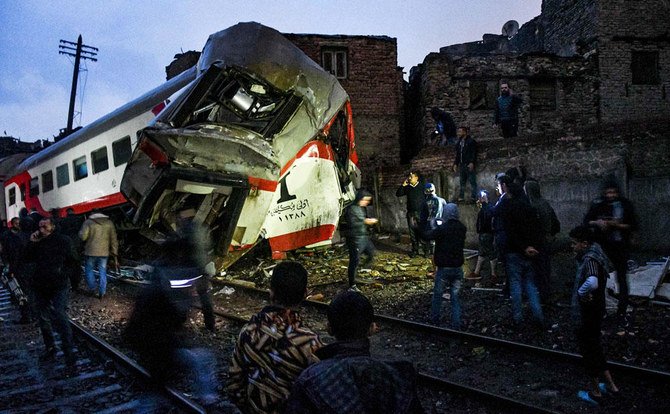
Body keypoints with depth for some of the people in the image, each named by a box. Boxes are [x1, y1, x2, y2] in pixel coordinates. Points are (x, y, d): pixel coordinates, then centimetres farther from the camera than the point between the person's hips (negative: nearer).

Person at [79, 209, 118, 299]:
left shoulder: (88, 222, -5)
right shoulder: (109, 223, 5)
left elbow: (83, 237, -12)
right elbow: (113, 240, 6)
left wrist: (80, 231, 11)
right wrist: (114, 254, 11)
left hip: (91, 252, -3)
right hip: (104, 252, 3)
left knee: (88, 270, 16)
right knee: (103, 272, 9)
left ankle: (92, 288, 14)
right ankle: (101, 293, 8)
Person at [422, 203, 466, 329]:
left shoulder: (442, 229, -18)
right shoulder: (462, 228, -1)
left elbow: (427, 236, -7)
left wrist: (431, 225, 11)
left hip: (444, 268, -4)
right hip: (458, 268, 4)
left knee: (438, 294, 12)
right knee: (455, 297, 10)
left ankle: (435, 320, 21)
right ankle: (456, 325, 8)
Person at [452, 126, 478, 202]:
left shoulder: (471, 141, -2)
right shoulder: (459, 143, 19)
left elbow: (474, 153, -8)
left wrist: (472, 163, -19)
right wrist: (456, 164, 14)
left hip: (469, 165, -7)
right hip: (462, 165, 7)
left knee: (472, 182, -6)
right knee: (462, 182, 6)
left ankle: (474, 197, -7)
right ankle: (461, 197, 7)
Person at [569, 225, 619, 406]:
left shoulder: (590, 259, -27)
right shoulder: (592, 253, 2)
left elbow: (592, 282, -46)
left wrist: (581, 293, -28)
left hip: (589, 314, -9)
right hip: (595, 310, 9)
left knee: (588, 350, 7)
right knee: (594, 347, 23)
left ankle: (595, 393, 22)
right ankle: (610, 385, 34)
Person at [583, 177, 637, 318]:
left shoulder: (625, 204, -5)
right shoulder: (598, 204, -3)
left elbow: (633, 225, -3)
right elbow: (586, 221, 4)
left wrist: (617, 225, -18)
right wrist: (597, 223, -16)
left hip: (621, 247, -1)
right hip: (602, 246, 1)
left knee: (621, 278, 6)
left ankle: (622, 309, 17)